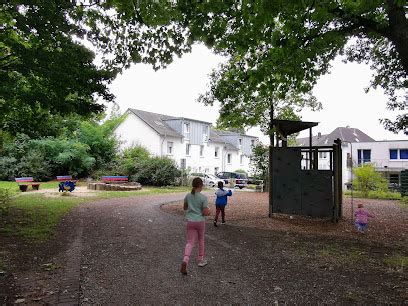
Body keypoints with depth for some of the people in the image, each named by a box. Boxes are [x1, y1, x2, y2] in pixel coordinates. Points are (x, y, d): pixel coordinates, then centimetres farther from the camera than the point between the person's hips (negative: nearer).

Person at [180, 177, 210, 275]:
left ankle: (185, 260, -17)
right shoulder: (203, 198, -13)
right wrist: (208, 212, 7)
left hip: (190, 222, 2)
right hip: (200, 221, -2)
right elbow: (205, 213, -13)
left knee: (190, 242, 4)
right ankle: (200, 260, 32)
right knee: (201, 240, 20)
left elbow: (185, 208, 12)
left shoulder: (188, 196, -1)